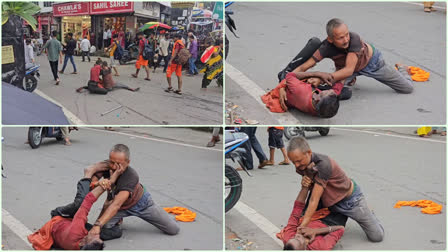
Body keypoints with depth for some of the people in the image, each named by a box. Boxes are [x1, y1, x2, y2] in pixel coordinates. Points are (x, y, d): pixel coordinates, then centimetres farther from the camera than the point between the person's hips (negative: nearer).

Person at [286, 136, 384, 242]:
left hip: (350, 199, -6)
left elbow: (314, 200, -38)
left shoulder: (323, 164, -38)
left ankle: (367, 213, 29)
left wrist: (302, 226, -38)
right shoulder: (301, 166, -14)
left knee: (377, 236, 1)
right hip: (331, 202, 7)